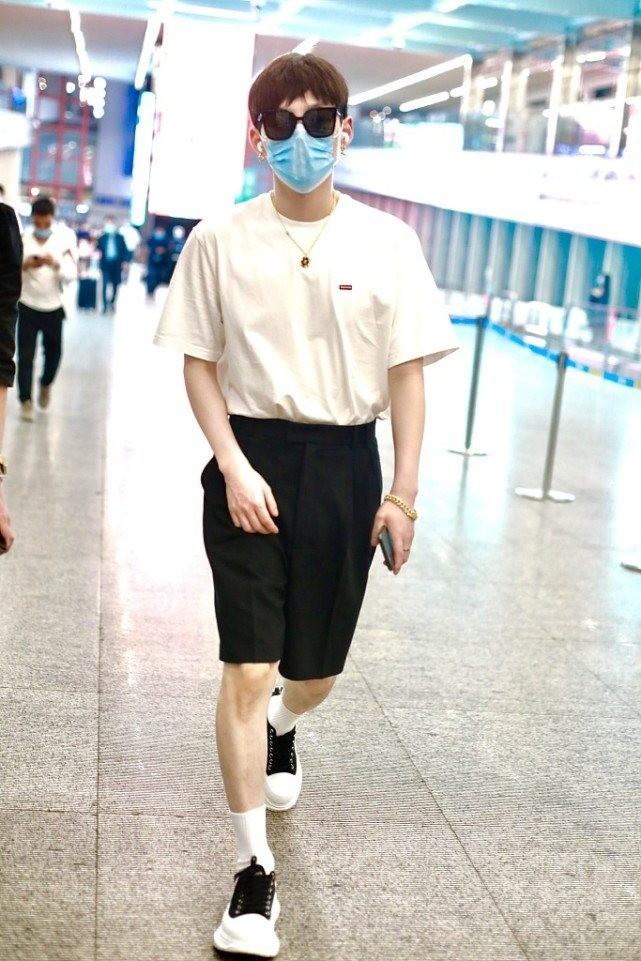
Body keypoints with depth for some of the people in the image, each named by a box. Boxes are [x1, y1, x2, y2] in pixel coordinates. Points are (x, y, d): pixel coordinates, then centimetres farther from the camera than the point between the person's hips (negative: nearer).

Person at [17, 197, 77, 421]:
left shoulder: (63, 240, -5)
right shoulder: (22, 238, -8)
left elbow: (71, 274, -10)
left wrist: (56, 264, -31)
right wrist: (25, 265, -29)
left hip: (54, 308, 1)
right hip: (28, 307, -1)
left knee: (54, 352, 12)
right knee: (25, 355, -4)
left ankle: (46, 384, 41)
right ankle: (26, 401, 5)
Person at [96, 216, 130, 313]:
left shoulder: (120, 237, 6)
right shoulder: (102, 237, 4)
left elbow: (125, 250, 6)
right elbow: (97, 248, 5)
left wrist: (125, 261, -5)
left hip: (117, 264, 2)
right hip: (106, 264, -2)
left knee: (115, 285, 9)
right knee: (105, 284, -9)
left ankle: (112, 302, 27)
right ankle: (105, 305, -7)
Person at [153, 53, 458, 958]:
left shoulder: (385, 242, -4)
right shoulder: (221, 240, -4)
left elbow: (407, 372, 0)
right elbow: (201, 364, 2)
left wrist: (403, 491, -3)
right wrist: (234, 466, -10)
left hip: (345, 465, 2)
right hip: (251, 459, -1)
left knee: (316, 669, 15)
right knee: (247, 670, -5)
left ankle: (283, 727, 53)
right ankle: (255, 870, 10)